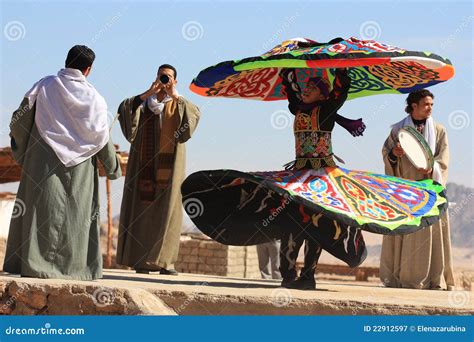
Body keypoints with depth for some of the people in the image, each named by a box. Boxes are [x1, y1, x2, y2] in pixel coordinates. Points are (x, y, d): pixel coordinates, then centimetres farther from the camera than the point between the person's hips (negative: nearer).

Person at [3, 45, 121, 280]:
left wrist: (19, 148, 20)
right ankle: (74, 266, 4)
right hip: (80, 167, 1)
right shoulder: (94, 97, 1)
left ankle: (37, 264, -3)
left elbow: (19, 121, 0)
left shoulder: (45, 86, -1)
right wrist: (113, 168, 17)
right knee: (76, 214, 6)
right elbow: (102, 137, 3)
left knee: (44, 208, 1)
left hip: (45, 161, -1)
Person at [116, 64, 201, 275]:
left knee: (167, 208, -5)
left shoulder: (179, 106, 13)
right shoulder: (144, 103, 13)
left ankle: (165, 261, -4)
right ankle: (140, 260, -4)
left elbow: (195, 114, -9)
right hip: (145, 163, 0)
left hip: (169, 165, 0)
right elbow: (124, 108, -6)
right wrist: (148, 93, -10)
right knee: (143, 208, -4)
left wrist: (175, 96, -12)